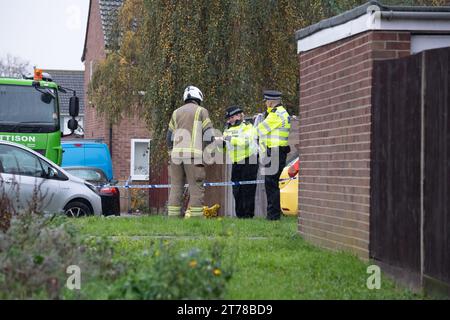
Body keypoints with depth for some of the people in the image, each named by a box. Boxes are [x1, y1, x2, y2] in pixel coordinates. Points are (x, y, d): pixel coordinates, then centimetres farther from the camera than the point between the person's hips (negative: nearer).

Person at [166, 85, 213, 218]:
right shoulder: (201, 111, 5)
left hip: (176, 153, 5)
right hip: (194, 154, -5)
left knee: (176, 188, 6)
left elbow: (169, 136, 18)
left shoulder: (176, 113, 19)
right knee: (196, 188, -6)